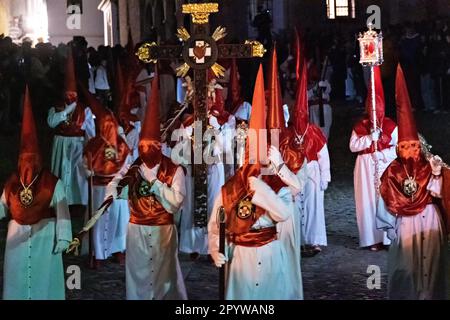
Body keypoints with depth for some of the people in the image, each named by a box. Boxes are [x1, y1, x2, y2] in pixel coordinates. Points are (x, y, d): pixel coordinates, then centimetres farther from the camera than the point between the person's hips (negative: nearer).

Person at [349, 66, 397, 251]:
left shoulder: (390, 125, 4)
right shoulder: (360, 126, 4)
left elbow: (397, 146, 2)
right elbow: (353, 146, -5)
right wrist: (370, 138, -14)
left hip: (386, 166, 0)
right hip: (366, 168, 0)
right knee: (369, 201, -2)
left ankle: (388, 237, 4)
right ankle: (373, 239, 3)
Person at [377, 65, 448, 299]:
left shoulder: (428, 167, -1)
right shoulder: (393, 171, -5)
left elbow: (437, 193, -8)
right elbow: (390, 200, -1)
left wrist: (436, 174, -20)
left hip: (429, 219, 2)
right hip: (405, 222, -2)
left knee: (431, 259, 7)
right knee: (407, 263, 4)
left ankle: (430, 294, 18)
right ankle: (408, 294, 15)